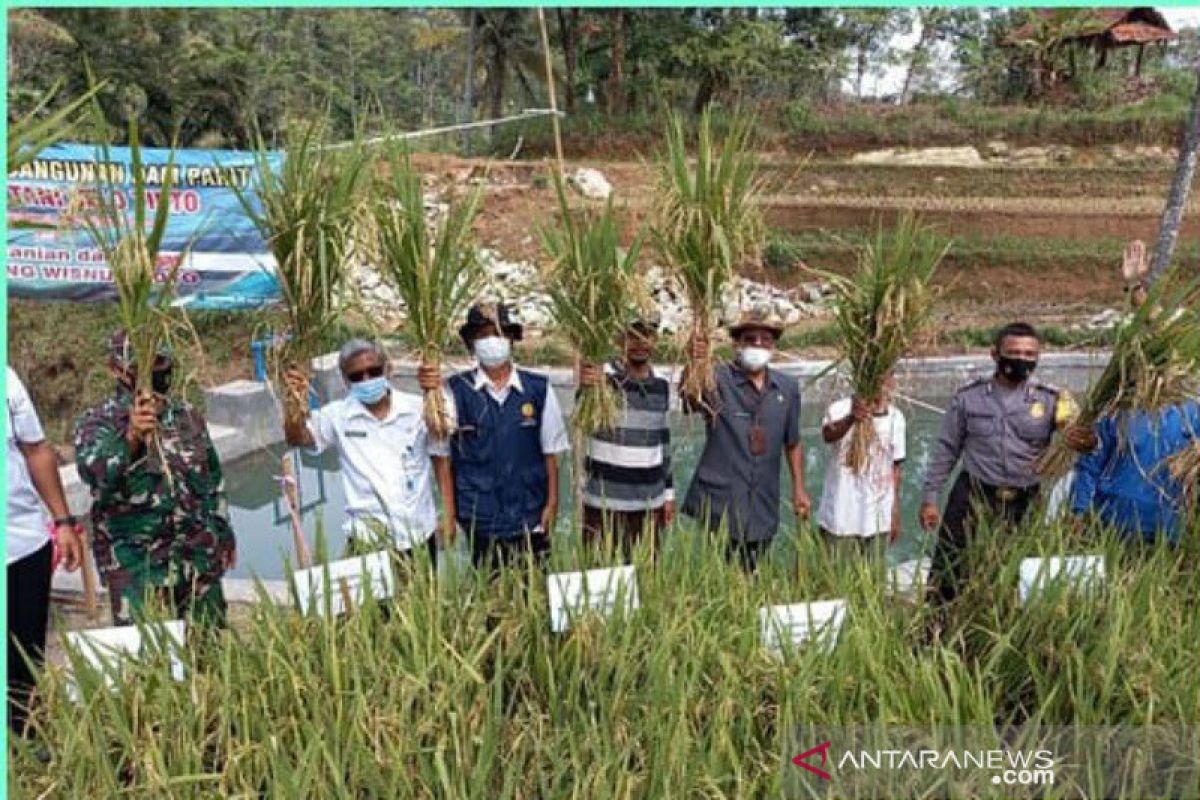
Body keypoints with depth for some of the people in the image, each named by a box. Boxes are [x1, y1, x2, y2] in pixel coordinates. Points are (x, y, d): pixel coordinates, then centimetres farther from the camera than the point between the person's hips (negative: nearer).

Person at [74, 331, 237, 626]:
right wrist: (130, 436, -43)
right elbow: (93, 470, -26)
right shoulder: (97, 422, -5)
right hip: (135, 564, -4)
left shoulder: (188, 416, 9)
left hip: (200, 559, 4)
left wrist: (223, 533, 18)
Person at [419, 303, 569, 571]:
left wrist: (552, 504, 1)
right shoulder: (455, 391, -3)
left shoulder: (539, 389, 1)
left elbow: (550, 453, 5)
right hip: (479, 521, -1)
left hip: (531, 518, 1)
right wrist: (449, 513, -3)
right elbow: (442, 455, -1)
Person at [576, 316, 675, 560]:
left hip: (649, 501, 4)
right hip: (604, 500, -4)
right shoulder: (604, 376, -8)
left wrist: (669, 491, 16)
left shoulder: (661, 386, 8)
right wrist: (585, 388, -49)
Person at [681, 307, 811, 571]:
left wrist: (799, 489, 13)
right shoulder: (718, 380, -8)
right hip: (720, 506, -4)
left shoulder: (788, 388, 6)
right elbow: (690, 401, -30)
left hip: (764, 509, 4)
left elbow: (793, 444, 16)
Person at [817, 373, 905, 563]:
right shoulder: (841, 409, -14)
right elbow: (828, 435, -37)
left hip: (879, 521, 4)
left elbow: (895, 467, 12)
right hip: (840, 520, -4)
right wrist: (851, 419, -58)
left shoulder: (896, 418, 2)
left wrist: (895, 513, 14)